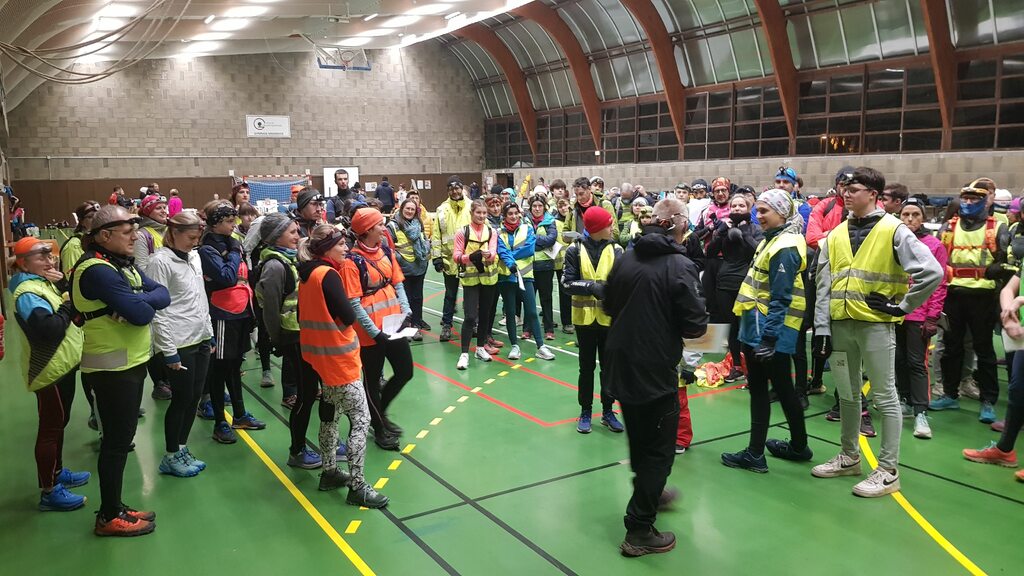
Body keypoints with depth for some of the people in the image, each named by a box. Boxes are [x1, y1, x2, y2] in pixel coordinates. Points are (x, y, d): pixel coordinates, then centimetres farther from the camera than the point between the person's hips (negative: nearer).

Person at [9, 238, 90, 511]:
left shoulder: (45, 282, 11)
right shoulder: (27, 293, -20)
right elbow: (49, 329, -34)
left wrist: (65, 285, -11)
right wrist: (69, 305, -21)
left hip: (63, 365, 10)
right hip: (50, 370, -10)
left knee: (58, 423, 21)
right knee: (50, 429, -1)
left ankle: (57, 472, 36)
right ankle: (49, 491, 7)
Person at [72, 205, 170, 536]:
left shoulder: (123, 263, 10)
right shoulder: (97, 270, -20)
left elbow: (163, 295, 1)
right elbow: (141, 314, -28)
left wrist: (138, 301, -19)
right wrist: (143, 303, -5)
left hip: (131, 363, 9)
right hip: (112, 368, -9)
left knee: (120, 438, 17)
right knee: (117, 441, 1)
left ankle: (115, 508, 30)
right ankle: (109, 517, 15)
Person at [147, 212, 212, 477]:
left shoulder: (194, 256, 10)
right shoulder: (161, 262, -13)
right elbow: (157, 310, -16)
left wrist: (209, 332, 16)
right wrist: (169, 351, -16)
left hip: (200, 340, 7)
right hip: (179, 344, -7)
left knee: (194, 397, 12)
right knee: (182, 399, 2)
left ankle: (182, 449, 27)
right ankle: (171, 457, 17)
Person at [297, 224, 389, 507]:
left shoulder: (308, 273, 7)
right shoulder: (328, 275, -19)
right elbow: (349, 317, -18)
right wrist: (343, 311, 1)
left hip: (320, 356, 9)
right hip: (339, 358, -9)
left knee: (331, 414, 20)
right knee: (361, 419, -4)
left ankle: (330, 472, 31)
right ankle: (357, 486, -1)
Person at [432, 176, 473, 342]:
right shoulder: (442, 209, 1)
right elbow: (436, 235, 1)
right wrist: (436, 257, -4)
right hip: (449, 259, 0)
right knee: (450, 294, 9)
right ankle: (446, 325, 19)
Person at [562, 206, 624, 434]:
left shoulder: (616, 249, -2)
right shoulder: (576, 250, -6)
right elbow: (567, 282, -9)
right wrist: (591, 286, -23)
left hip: (609, 316, 1)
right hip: (585, 316, -1)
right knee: (587, 365, 10)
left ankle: (607, 411, 23)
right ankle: (585, 411, 22)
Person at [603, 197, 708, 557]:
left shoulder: (626, 258, 1)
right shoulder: (680, 266, -16)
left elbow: (607, 305, 12)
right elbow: (696, 326, -17)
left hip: (621, 364, 7)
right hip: (655, 370, -6)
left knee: (638, 439, 25)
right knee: (658, 449, 7)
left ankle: (649, 493, 48)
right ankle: (639, 531, 12)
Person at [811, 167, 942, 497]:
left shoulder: (893, 231, -7)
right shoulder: (836, 236, 9)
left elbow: (932, 272, -15)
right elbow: (824, 285, 7)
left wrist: (902, 306, -9)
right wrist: (821, 326, 2)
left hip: (875, 325, -6)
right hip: (841, 324, 6)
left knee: (884, 397, 3)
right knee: (847, 394, 15)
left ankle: (888, 471, 11)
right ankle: (849, 457, 30)